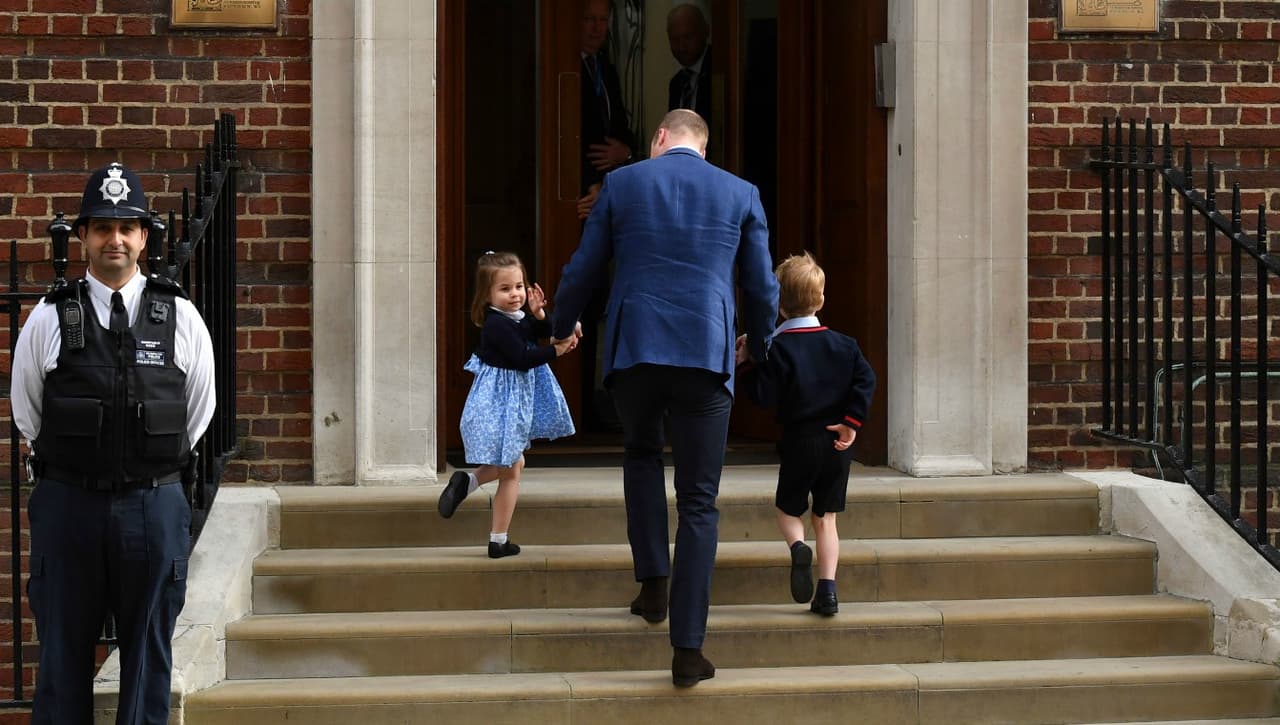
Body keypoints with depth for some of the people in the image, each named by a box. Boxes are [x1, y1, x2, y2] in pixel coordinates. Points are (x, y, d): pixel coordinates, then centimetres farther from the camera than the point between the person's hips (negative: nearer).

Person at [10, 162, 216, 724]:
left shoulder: (179, 317, 1)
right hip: (67, 504, -1)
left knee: (149, 657, 8)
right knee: (62, 656, 5)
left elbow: (200, 410, 12)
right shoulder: (48, 320, -1)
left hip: (155, 506, 1)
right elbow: (26, 413, 11)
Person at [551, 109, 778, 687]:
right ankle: (687, 649, 0)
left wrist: (561, 327, 31)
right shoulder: (741, 194, 9)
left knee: (641, 455, 30)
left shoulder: (621, 184, 7)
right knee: (698, 503, 4)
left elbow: (581, 271, 12)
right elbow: (762, 288, 13)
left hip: (633, 350, 0)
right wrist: (758, 340, 33)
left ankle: (653, 581, 18)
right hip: (707, 356, 0)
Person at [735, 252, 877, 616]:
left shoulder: (779, 348, -9)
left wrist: (745, 367, -3)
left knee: (787, 508, 15)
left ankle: (798, 547, -18)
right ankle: (827, 590, 0)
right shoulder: (842, 343, 4)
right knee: (825, 517, 11)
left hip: (800, 443, -3)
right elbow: (866, 379, -4)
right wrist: (851, 422, -3)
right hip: (837, 445, 3)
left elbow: (765, 394, -15)